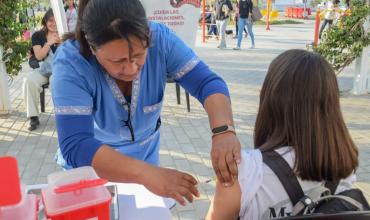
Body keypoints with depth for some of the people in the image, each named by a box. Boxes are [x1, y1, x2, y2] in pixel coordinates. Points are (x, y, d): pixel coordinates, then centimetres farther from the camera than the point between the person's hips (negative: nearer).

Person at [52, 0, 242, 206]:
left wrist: (223, 131, -45)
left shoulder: (160, 39, -25)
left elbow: (208, 82, -26)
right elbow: (75, 146, -37)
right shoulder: (71, 63, -31)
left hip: (145, 156, 3)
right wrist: (146, 173, -48)